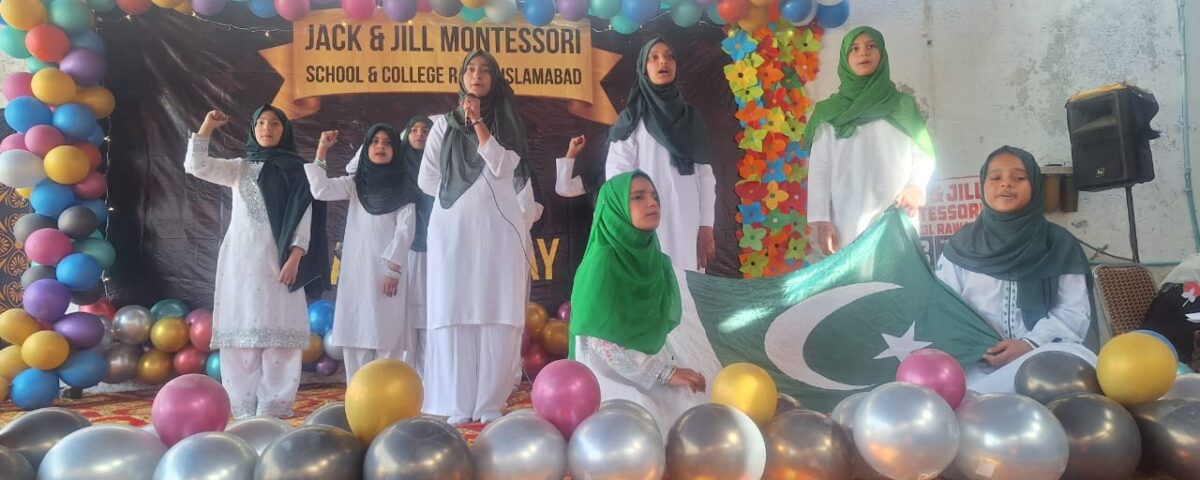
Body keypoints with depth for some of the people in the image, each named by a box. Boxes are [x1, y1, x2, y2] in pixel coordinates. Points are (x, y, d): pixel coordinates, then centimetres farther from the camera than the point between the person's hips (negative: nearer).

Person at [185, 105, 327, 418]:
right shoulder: (239, 168, 15)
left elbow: (304, 217, 0)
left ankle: (273, 408, -3)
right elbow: (195, 166, 4)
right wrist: (206, 127, -1)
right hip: (240, 258, 3)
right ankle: (244, 407, 5)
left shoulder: (297, 171, 7)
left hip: (278, 259, -2)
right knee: (241, 329, 0)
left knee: (278, 330, -6)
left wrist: (295, 258, -11)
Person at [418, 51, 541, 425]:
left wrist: (478, 121, -6)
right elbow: (427, 180, 10)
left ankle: (490, 403, 0)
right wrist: (458, 195, 7)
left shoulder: (506, 123, 13)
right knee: (454, 313, -5)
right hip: (453, 230, 0)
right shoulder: (444, 124, 14)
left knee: (497, 314, -6)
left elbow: (503, 168, -5)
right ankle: (458, 406, -1)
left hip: (498, 230, 0)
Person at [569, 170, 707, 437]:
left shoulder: (655, 259, 4)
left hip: (651, 368, 7)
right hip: (611, 373, -6)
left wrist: (669, 368, -2)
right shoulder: (601, 261, -17)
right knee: (650, 428, -27)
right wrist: (665, 373, -18)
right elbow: (603, 341, -20)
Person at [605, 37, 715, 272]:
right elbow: (616, 177, -3)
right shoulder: (632, 119, 3)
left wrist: (706, 226, 2)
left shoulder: (692, 118, 13)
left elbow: (705, 174, 10)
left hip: (688, 227, 3)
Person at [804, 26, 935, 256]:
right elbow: (819, 168, 5)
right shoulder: (830, 112, 10)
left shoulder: (903, 105, 15)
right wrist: (820, 219, -5)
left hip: (896, 217, 1)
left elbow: (923, 154, 13)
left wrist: (916, 186, -8)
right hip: (847, 221, -1)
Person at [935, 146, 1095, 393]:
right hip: (977, 361, -2)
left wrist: (1031, 343, -15)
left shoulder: (1059, 244, 12)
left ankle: (971, 398, -34)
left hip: (1042, 354, 3)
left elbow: (1074, 312, 3)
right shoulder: (961, 245, 13)